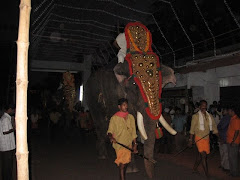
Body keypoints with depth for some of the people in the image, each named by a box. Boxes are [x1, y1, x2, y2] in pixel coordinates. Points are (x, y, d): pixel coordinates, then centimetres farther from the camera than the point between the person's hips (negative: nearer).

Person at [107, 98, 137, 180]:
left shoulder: (131, 117, 7)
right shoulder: (114, 118, -5)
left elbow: (133, 132, 11)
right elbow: (110, 131, -6)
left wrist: (135, 145, 9)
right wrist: (111, 137, -28)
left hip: (129, 143, 5)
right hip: (119, 143, -5)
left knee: (126, 162, 13)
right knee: (122, 162, -11)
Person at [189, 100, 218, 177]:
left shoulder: (209, 116, 7)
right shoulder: (196, 116, -6)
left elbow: (214, 127, 11)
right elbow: (192, 129, -5)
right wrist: (190, 140, -6)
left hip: (207, 138, 5)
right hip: (199, 138, -5)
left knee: (199, 155, 14)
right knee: (204, 156, -7)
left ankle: (194, 169, 32)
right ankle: (207, 175, 0)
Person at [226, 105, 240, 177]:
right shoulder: (232, 119, 12)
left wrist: (233, 141, -23)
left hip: (234, 142, -10)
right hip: (230, 141, 10)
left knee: (233, 157, -1)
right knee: (231, 157, 16)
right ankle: (232, 171, 28)